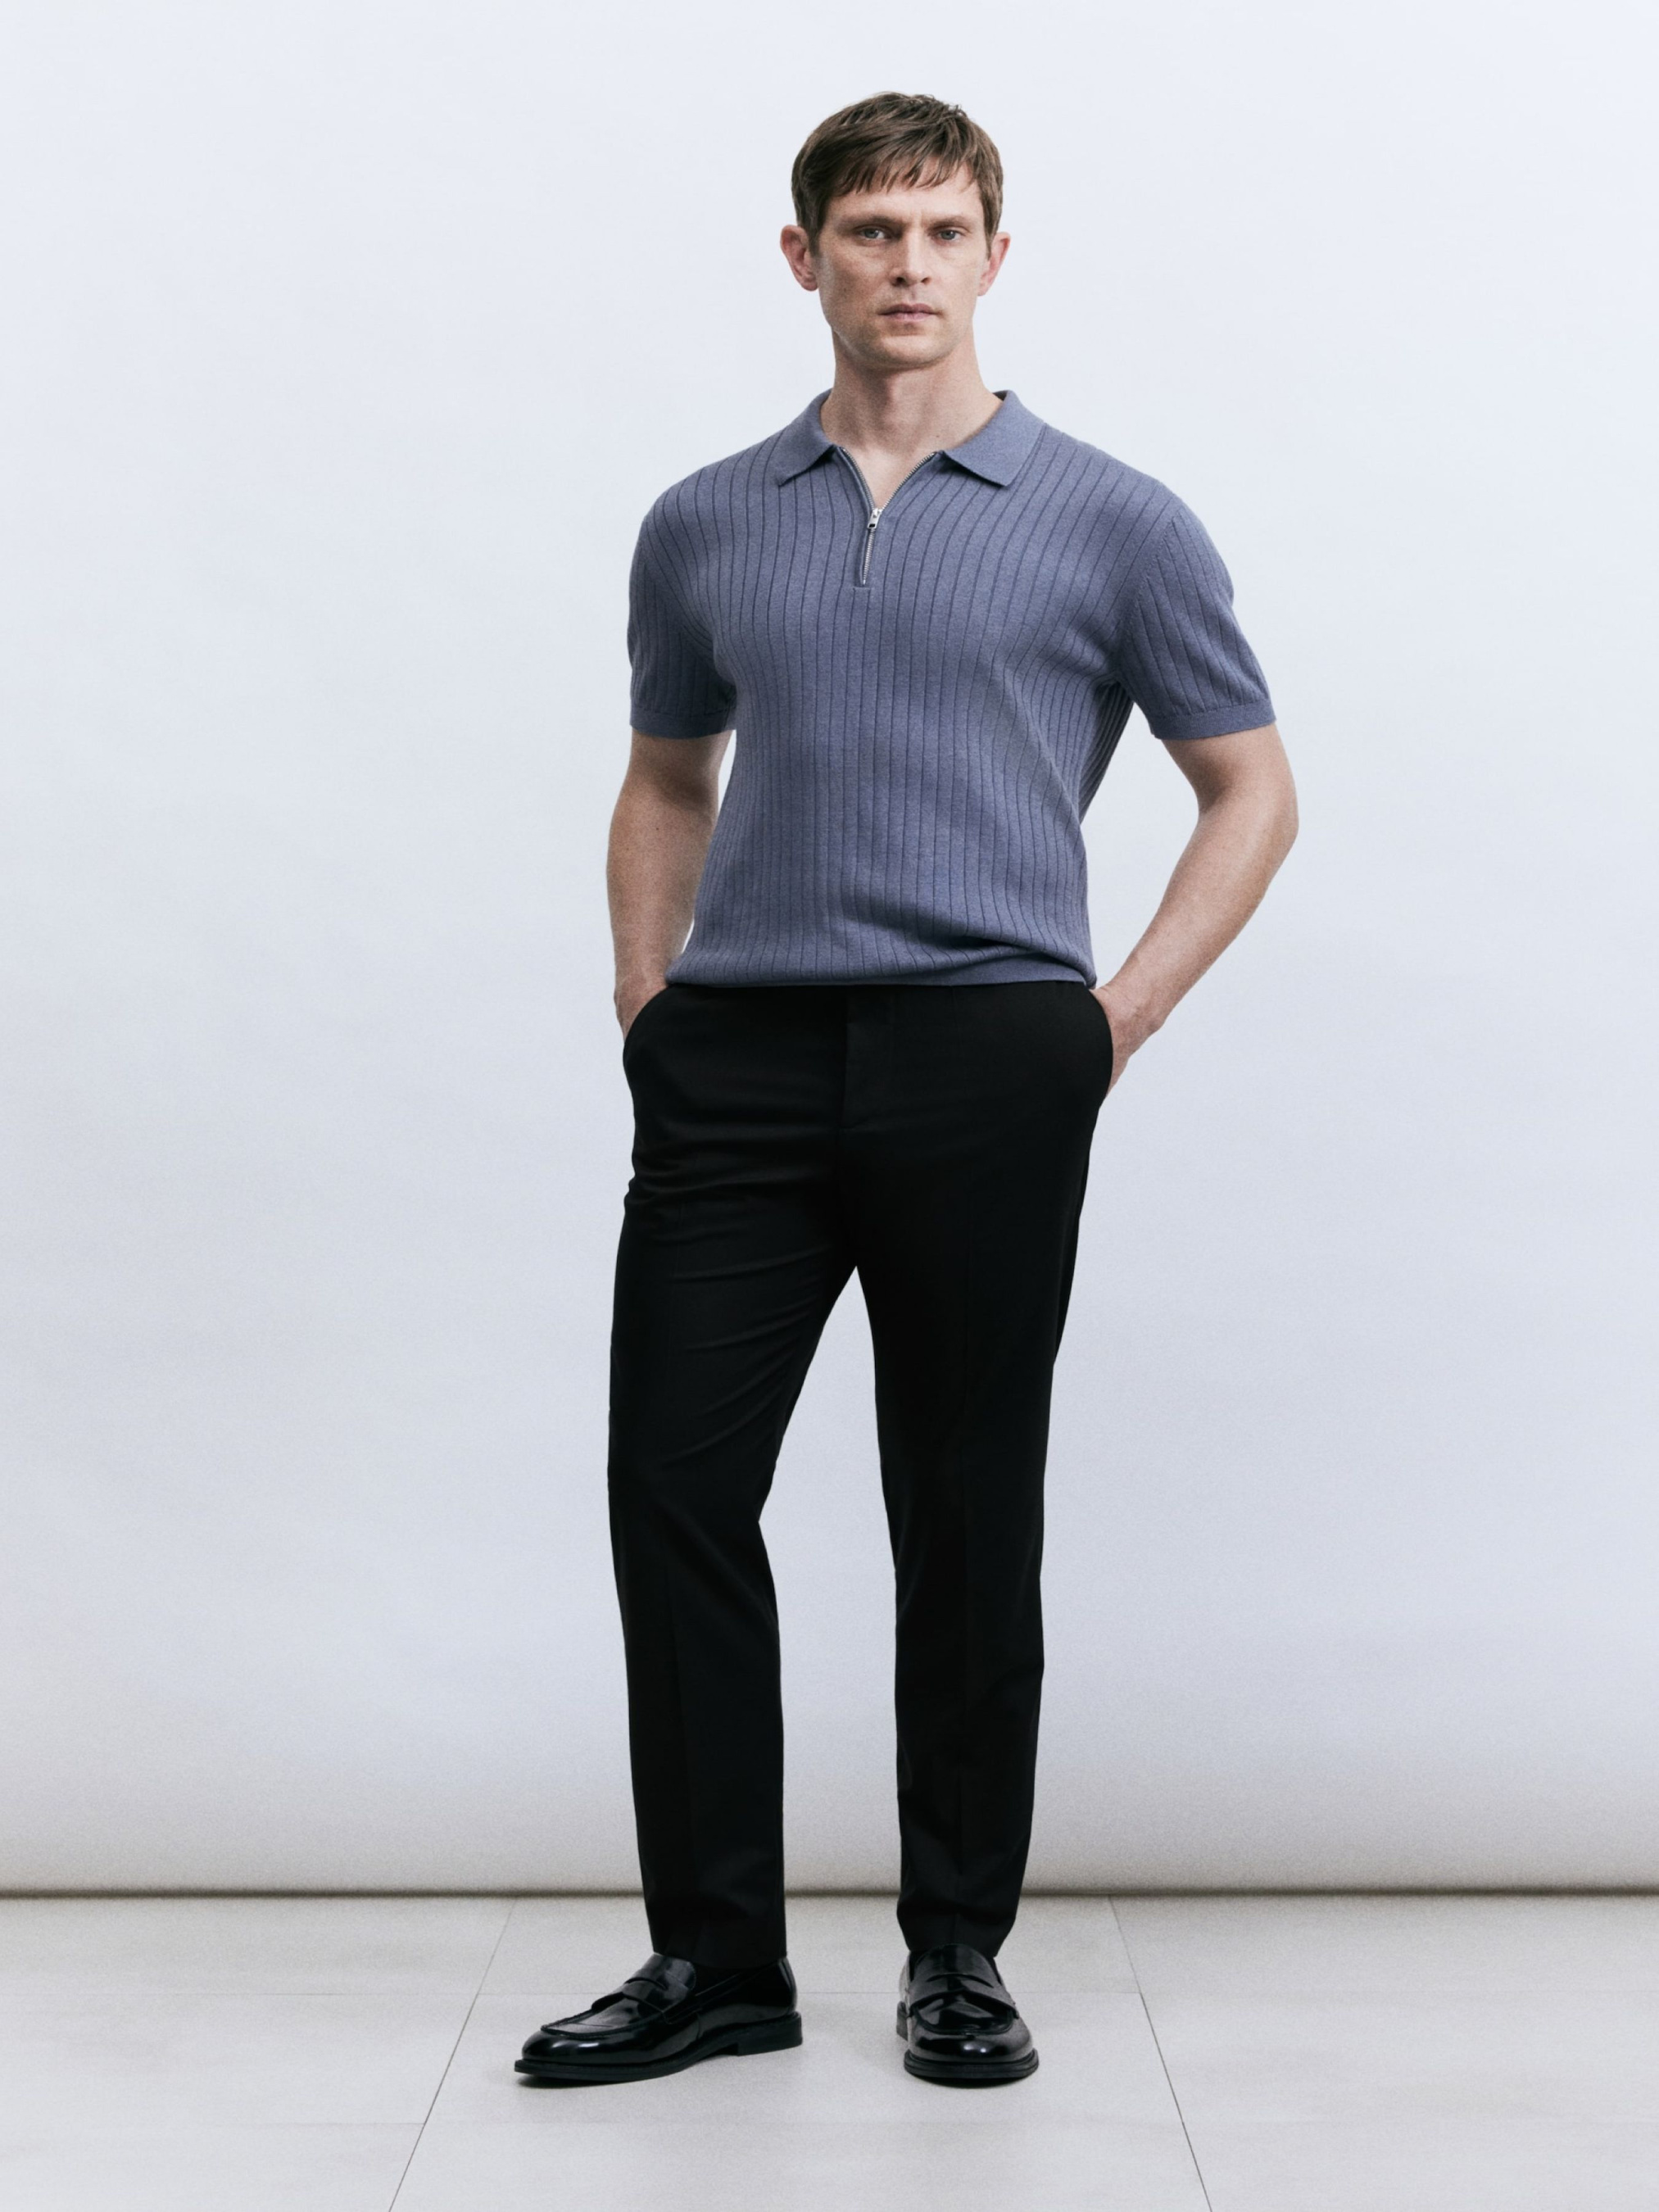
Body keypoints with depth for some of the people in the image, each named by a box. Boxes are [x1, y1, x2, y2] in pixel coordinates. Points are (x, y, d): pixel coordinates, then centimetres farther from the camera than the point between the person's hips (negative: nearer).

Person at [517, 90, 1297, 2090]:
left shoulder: (1109, 523, 4)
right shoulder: (702, 527, 13)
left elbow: (1251, 789, 8)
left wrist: (1120, 1019, -2)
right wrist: (647, 1000, 10)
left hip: (983, 1062, -3)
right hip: (737, 1062, 3)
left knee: (968, 1525, 3)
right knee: (675, 1490, -2)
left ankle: (957, 1951, 19)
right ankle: (715, 1955, 11)